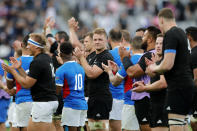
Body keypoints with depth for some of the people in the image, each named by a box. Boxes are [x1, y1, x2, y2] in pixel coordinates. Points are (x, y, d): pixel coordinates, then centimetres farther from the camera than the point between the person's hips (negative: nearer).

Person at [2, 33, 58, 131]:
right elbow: (30, 79, 18)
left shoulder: (37, 62, -16)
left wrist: (12, 71, -6)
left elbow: (26, 84, -14)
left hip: (43, 103, -10)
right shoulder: (46, 58, 13)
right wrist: (19, 68, 13)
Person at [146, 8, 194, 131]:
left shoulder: (170, 35, -12)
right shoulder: (181, 33, 17)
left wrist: (154, 68, -2)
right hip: (187, 85, 10)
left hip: (178, 87, -10)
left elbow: (168, 65, -21)